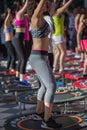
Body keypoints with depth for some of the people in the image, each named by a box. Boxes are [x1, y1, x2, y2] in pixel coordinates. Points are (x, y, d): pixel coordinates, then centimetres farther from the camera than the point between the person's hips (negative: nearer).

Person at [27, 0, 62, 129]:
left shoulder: (37, 17, 9)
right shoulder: (35, 17, -17)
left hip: (38, 57, 10)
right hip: (39, 58, -10)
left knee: (45, 86, 22)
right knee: (52, 87, -10)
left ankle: (39, 112, 35)